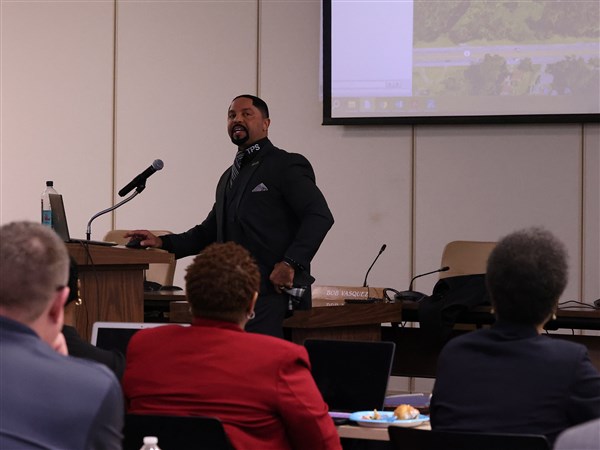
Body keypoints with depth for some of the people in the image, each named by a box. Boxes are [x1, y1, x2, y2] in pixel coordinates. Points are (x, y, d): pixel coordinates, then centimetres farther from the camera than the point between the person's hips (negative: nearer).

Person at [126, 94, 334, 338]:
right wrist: (162, 242, 13)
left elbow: (320, 216, -12)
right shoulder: (230, 176, 25)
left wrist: (290, 263, -21)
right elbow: (210, 231, 28)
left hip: (273, 293, -8)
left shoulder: (286, 165, -2)